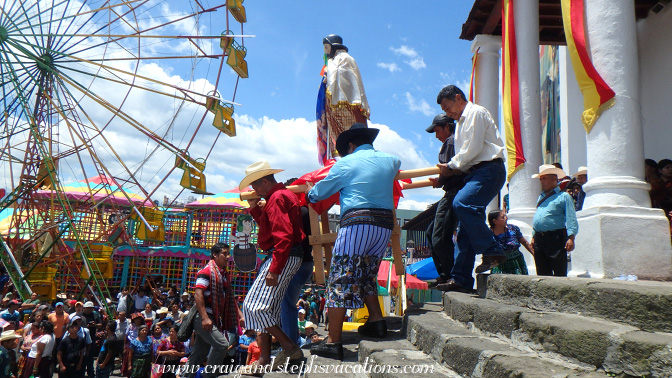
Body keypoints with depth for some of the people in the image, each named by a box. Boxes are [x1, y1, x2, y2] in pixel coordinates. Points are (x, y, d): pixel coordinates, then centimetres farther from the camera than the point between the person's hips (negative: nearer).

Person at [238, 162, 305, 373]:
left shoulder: (277, 198, -14)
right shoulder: (283, 195, 20)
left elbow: (283, 236, -24)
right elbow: (269, 227, 25)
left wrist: (274, 269, -26)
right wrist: (255, 208, 15)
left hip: (284, 257, -11)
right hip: (286, 257, 11)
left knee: (254, 306, -11)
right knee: (266, 309, 13)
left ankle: (290, 347, -6)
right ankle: (265, 360, 20)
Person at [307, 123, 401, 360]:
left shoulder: (346, 163, 4)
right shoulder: (390, 161, 16)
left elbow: (317, 194, 10)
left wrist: (309, 193, 32)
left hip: (357, 223, -6)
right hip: (385, 225, 6)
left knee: (341, 280, -4)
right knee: (367, 275, 23)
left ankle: (333, 343, -4)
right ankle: (376, 322, 19)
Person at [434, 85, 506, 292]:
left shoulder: (475, 112, 0)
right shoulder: (462, 121, 29)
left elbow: (473, 148, -11)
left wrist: (451, 166, -1)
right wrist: (452, 170, 11)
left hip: (489, 170, -9)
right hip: (475, 173, 9)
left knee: (462, 203, -31)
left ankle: (492, 251, -22)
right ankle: (461, 279, 2)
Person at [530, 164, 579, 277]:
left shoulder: (563, 196, 1)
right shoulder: (541, 197, 22)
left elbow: (571, 219, -7)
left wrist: (571, 237, -17)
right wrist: (533, 237, 19)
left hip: (555, 238, -7)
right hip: (539, 239, 7)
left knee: (560, 273, -4)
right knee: (542, 274, 10)